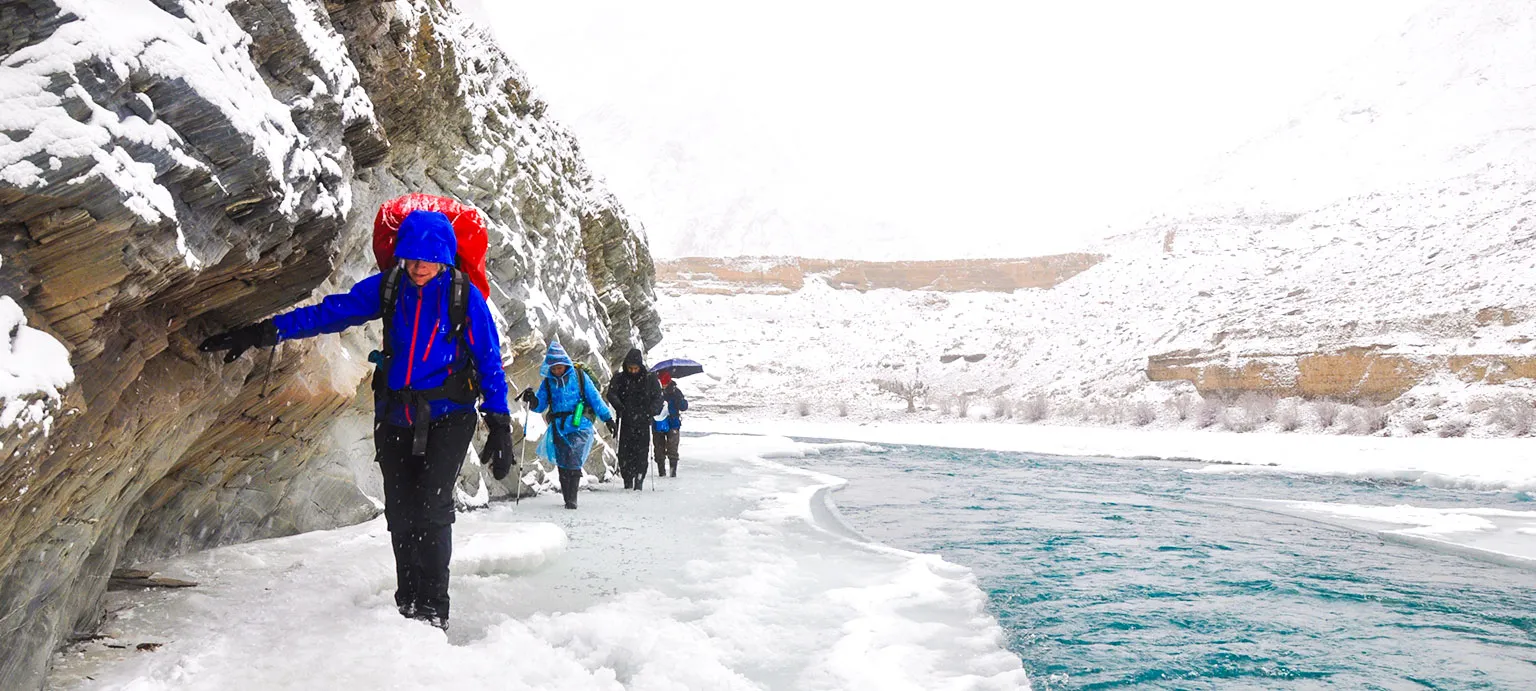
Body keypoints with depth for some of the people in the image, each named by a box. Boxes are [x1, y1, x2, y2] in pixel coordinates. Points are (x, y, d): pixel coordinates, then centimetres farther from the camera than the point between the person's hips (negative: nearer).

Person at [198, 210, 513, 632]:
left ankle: (433, 613, -8)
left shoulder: (464, 296, -11)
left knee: (432, 510, -15)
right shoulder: (386, 288, -1)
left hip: (448, 418, -4)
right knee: (400, 515, 6)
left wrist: (500, 428, -10)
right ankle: (407, 606, 19)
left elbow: (489, 363, -7)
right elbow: (330, 313, 2)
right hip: (396, 418, 4)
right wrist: (263, 334, -4)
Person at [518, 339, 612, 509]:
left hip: (579, 426, -3)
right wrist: (532, 401, -13)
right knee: (562, 466, 5)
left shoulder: (579, 375, 1)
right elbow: (540, 406, 9)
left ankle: (572, 499, -13)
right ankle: (568, 499, 14)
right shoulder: (548, 381, 8)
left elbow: (594, 398, 4)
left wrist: (607, 417, 4)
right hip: (559, 429, 3)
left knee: (573, 464, -15)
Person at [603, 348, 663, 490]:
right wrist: (619, 406, -22)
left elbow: (658, 397, 2)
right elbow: (610, 393, -4)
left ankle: (639, 480, 4)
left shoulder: (650, 379, 3)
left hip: (643, 422, -1)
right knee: (624, 452, -3)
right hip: (626, 422, 1)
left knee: (641, 452, -5)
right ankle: (628, 481, 8)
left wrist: (651, 412, -15)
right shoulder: (619, 378, 6)